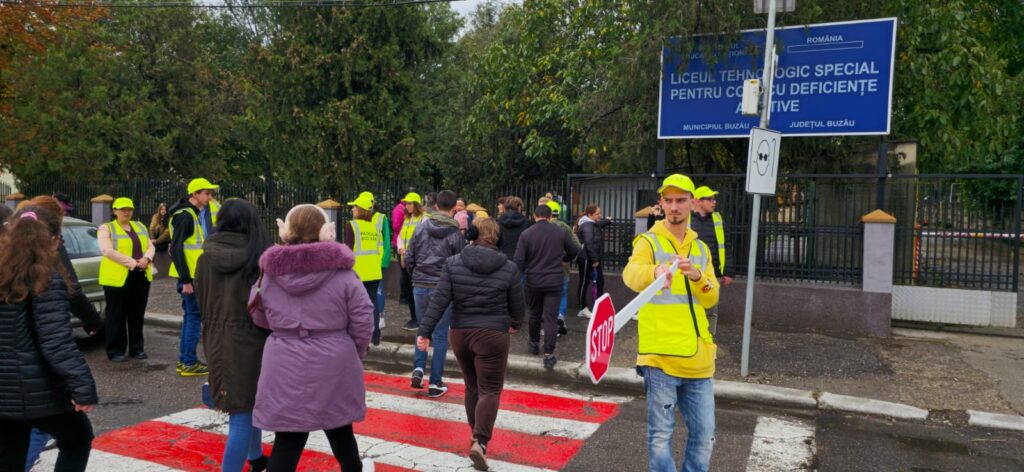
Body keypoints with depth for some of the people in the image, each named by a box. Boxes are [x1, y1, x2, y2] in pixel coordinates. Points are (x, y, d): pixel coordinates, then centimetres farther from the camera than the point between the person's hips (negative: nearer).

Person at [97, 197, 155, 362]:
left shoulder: (140, 226, 17)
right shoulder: (106, 228, -1)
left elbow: (150, 246, 12)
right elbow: (107, 251, -15)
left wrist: (146, 258, -9)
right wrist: (131, 262, -19)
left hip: (141, 276, 5)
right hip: (117, 278, -5)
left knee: (137, 315, 11)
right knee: (117, 316, 0)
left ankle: (137, 348, 20)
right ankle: (115, 351, 9)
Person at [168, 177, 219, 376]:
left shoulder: (194, 214, 16)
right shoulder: (185, 215, -15)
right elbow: (176, 248, -21)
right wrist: (186, 280, -22)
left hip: (193, 275, 10)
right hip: (189, 277, -10)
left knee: (191, 316, 14)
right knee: (194, 316, -4)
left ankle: (184, 360, 22)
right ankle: (189, 363, 2)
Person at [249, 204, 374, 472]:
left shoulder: (270, 273, -2)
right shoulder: (342, 273, -10)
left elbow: (261, 319, 9)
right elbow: (362, 322, -8)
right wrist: (355, 355, 7)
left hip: (285, 365, 1)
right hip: (333, 363, -1)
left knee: (288, 438, 7)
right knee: (338, 428, 20)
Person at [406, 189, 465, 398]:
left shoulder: (422, 227, 0)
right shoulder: (456, 234, -8)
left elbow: (409, 258, 2)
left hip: (420, 287, 3)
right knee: (440, 335, 6)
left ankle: (418, 367, 5)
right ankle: (435, 383, 10)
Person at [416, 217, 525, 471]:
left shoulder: (453, 263, -3)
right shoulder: (508, 268, -6)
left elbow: (439, 300, -9)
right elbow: (517, 304, 4)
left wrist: (425, 331, -7)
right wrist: (515, 324, 24)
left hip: (460, 334, 3)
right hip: (493, 336, -3)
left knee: (472, 386, 20)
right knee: (490, 390, 3)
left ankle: (476, 435, 33)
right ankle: (480, 442, -12)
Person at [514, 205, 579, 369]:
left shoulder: (526, 234, -8)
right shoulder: (559, 232, -2)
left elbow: (519, 260, -11)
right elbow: (574, 251, 10)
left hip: (533, 281, 1)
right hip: (554, 281, -1)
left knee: (535, 314, 21)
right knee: (551, 318, 0)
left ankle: (534, 344, 39)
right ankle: (548, 355, -6)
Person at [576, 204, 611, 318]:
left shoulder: (593, 224, 17)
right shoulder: (587, 225, -16)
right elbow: (589, 244, -22)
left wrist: (607, 220, -8)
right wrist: (594, 259, -21)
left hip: (594, 258, 10)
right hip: (586, 258, -10)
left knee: (600, 281, 10)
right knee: (585, 282, -1)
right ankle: (583, 309, 7)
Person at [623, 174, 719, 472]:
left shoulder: (700, 248, 13)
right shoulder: (648, 242, -4)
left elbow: (711, 299, 3)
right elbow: (632, 274, -26)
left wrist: (697, 276, -18)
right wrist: (656, 272, -48)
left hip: (697, 356, 5)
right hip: (661, 355, -5)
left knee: (704, 433, 12)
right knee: (661, 434, 2)